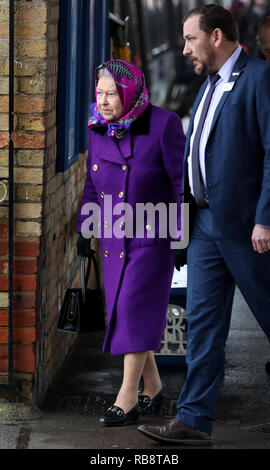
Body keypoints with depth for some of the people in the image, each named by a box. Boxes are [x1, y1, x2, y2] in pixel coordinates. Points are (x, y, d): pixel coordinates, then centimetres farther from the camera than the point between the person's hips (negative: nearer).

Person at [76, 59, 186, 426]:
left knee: (136, 307, -12)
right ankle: (152, 386, 21)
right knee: (122, 310, 6)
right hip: (113, 238, 6)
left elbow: (181, 182, -12)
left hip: (154, 234, -6)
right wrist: (84, 227, 8)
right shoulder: (99, 131, 2)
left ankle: (127, 396, -9)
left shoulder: (163, 125, -14)